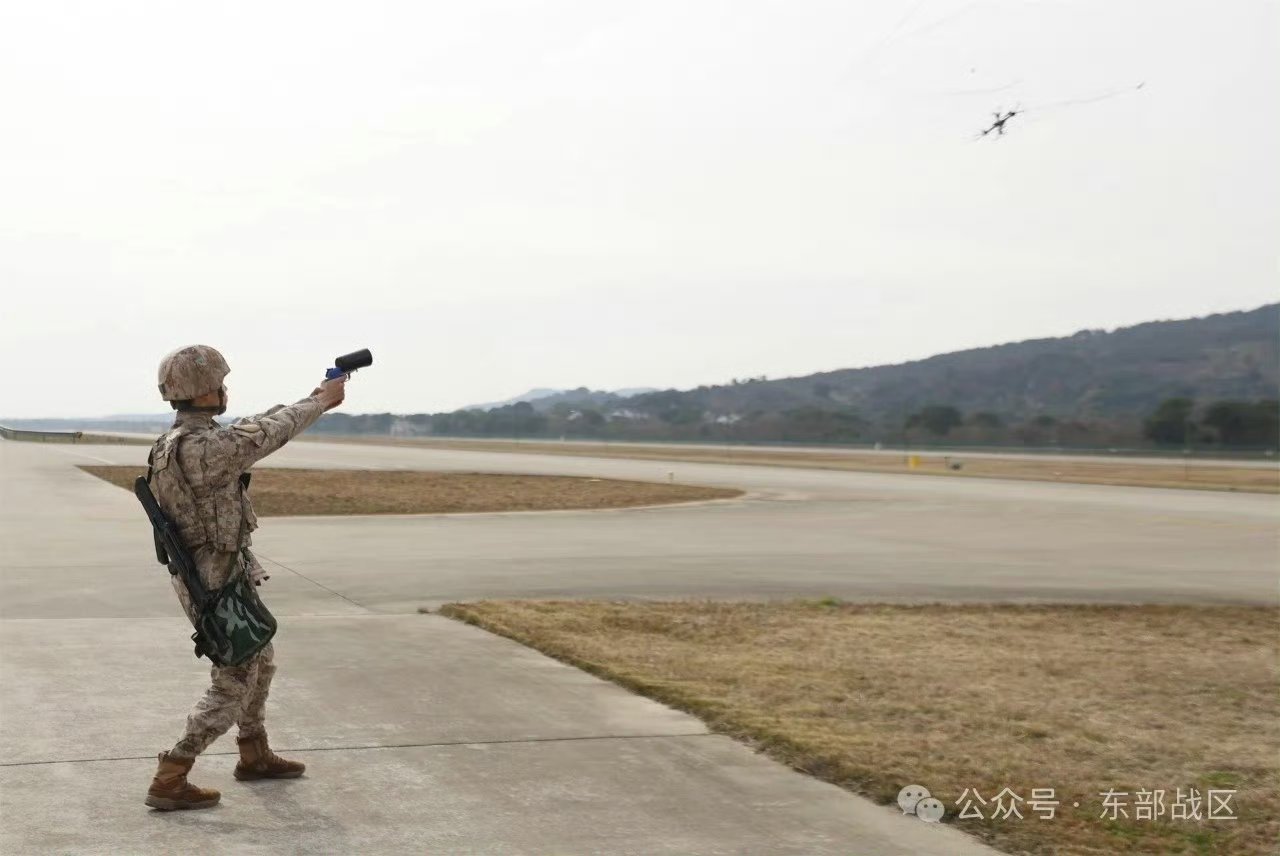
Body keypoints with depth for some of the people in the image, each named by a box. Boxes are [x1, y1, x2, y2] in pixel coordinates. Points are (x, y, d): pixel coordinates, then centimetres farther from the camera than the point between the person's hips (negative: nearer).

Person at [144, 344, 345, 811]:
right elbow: (270, 435, -16)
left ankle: (255, 756, 39)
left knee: (260, 662, 25)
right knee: (233, 686, -1)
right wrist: (321, 402, -2)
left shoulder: (177, 441, 3)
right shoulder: (204, 448, -27)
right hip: (219, 584, -10)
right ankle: (169, 782, 0)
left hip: (206, 575, 10)